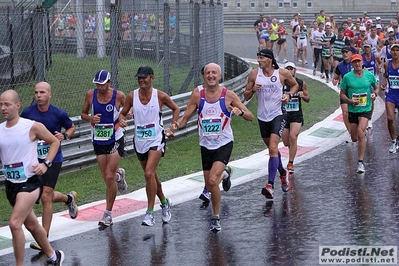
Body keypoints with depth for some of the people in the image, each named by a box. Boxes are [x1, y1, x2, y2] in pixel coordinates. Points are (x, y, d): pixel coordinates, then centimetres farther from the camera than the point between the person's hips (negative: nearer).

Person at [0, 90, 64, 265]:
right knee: (31, 224, 19)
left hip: (29, 183, -6)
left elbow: (55, 142, 0)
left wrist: (46, 163, -11)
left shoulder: (32, 127, -12)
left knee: (15, 223, -20)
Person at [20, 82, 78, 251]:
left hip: (53, 159, -4)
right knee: (46, 196, 14)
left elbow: (71, 127, 8)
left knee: (46, 197, -10)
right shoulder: (27, 113, -5)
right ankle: (69, 198, 48)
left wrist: (64, 136, -13)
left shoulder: (59, 114, -10)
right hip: (34, 159, 4)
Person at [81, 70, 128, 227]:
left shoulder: (118, 96, -10)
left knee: (109, 177, -11)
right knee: (107, 179, 7)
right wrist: (90, 118, -13)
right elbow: (83, 114, 9)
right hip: (98, 141, 3)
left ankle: (108, 214, 0)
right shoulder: (90, 94, -2)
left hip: (115, 141, -3)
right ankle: (119, 175, 45)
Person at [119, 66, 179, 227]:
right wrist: (122, 120, -14)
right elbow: (123, 113, 9)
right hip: (140, 141, 4)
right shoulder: (132, 96, -1)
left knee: (149, 173, -20)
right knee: (151, 175, 16)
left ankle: (150, 213, -16)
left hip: (156, 140, -4)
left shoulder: (160, 96, -7)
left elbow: (176, 109, 8)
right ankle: (164, 203, 39)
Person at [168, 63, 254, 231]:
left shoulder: (228, 95, -8)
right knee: (210, 186, 11)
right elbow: (186, 117, 1)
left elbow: (250, 117, -5)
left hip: (224, 143, -3)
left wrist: (241, 112, -27)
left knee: (213, 181, -21)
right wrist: (177, 125, -21)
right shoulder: (197, 93, -3)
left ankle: (215, 218, -3)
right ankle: (223, 176, 47)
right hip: (206, 145, 3)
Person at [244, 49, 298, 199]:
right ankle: (282, 173, 44)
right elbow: (246, 96, 5)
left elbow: (295, 85, 12)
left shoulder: (282, 73, -7)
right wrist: (253, 90, -16)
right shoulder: (254, 74, 0)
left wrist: (289, 95, -8)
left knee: (273, 148, -19)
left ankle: (270, 185, -24)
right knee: (272, 148, 18)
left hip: (278, 114, -4)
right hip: (263, 116, 4)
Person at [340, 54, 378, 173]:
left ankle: (360, 162, -15)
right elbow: (342, 94, 2)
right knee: (354, 138, 9)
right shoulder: (347, 77, -5)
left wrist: (374, 93, -7)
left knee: (360, 133, -20)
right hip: (352, 110, 1)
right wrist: (350, 101, -16)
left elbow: (376, 87, 15)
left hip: (365, 109, -1)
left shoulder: (369, 75, -2)